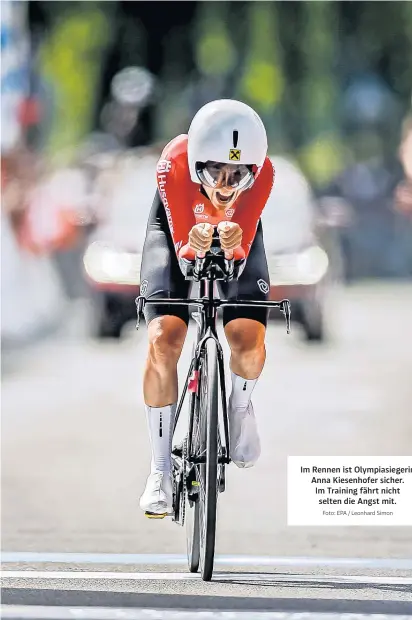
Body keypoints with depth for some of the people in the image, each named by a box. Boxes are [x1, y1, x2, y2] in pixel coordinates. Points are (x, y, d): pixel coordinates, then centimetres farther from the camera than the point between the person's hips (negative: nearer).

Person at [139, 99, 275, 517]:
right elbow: (185, 260, -32)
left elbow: (238, 260, -33)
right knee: (163, 340, -21)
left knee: (248, 340, -22)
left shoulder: (263, 173, -35)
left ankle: (241, 404, 17)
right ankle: (160, 471, -7)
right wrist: (195, 248, -56)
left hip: (237, 235, 1)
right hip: (179, 231, -1)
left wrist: (233, 246, -56)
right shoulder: (174, 166, -38)